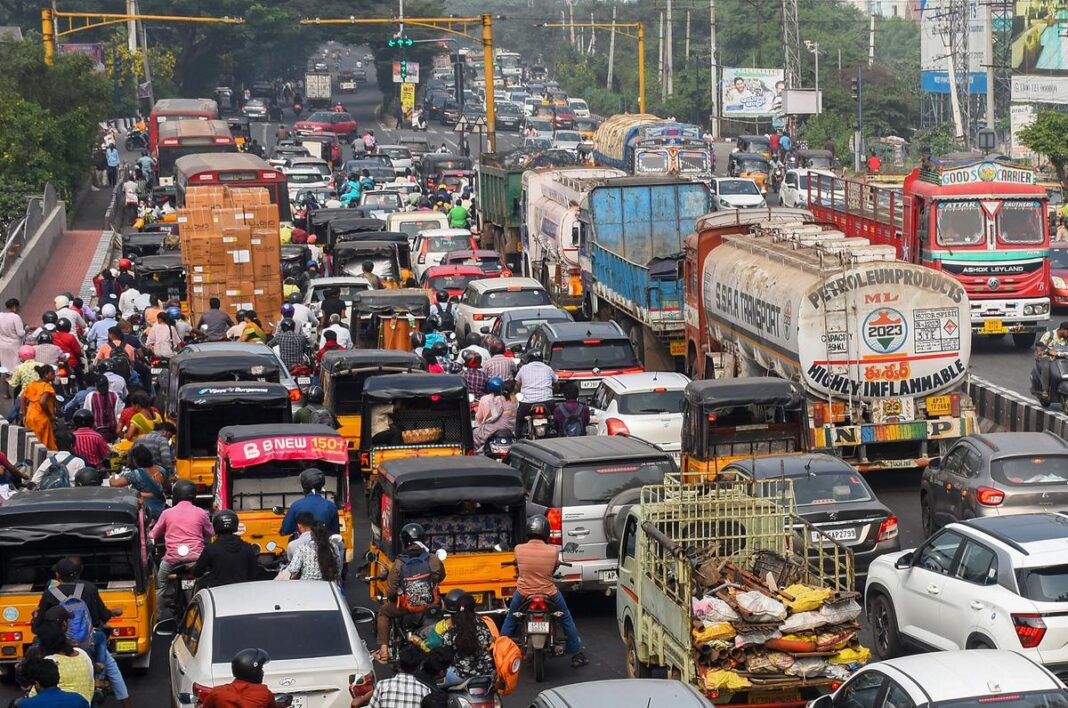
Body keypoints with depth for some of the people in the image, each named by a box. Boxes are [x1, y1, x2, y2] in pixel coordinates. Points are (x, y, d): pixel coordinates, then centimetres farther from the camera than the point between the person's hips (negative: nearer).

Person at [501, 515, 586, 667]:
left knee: (509, 620, 24)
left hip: (523, 592, 0)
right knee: (567, 619, 21)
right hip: (548, 592, 0)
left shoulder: (519, 549, -13)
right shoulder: (553, 551, -14)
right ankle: (577, 655, 24)